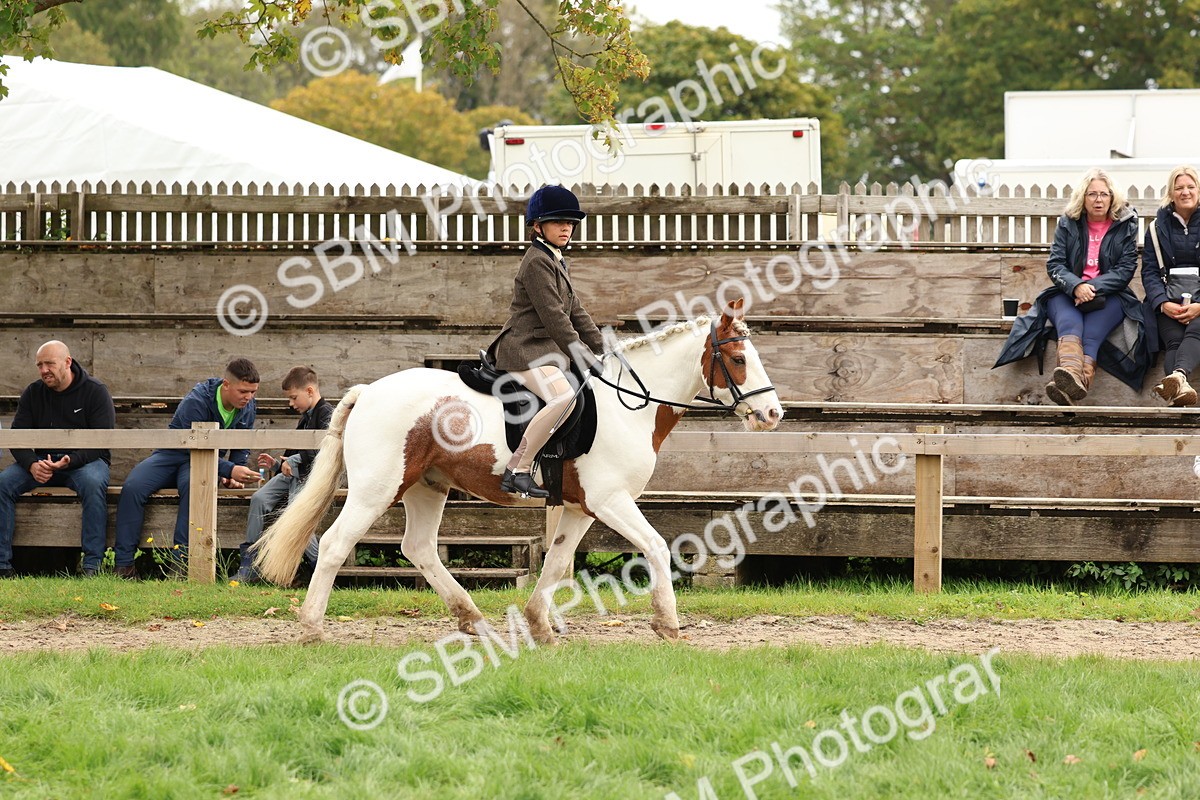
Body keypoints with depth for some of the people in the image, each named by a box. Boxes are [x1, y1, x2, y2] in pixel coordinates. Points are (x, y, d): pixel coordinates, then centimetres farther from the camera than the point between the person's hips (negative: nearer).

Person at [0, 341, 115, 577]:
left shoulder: (96, 392, -5)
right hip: (41, 462, 4)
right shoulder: (32, 393, 6)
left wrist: (70, 460, -29)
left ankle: (92, 565, -37)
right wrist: (32, 465, -20)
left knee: (94, 484, -38)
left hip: (84, 460, -4)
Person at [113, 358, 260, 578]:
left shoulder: (247, 407, -4)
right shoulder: (196, 402, -23)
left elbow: (241, 448, 13)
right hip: (173, 454, -2)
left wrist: (232, 476, -1)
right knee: (132, 488, -30)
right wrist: (229, 470, -34)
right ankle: (124, 565, -26)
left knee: (193, 486, -37)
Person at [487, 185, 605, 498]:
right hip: (525, 349, -11)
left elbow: (575, 313, 21)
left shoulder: (558, 263, 21)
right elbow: (552, 314, -19)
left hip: (547, 351, 11)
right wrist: (581, 352, -22)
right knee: (563, 396, -33)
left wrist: (602, 348, 11)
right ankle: (517, 471, -30)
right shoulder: (537, 262, -11)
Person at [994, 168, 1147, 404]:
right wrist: (1076, 286, -22)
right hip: (1068, 294, 1)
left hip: (1109, 295, -1)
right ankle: (1071, 370, -68)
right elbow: (1054, 264, 0)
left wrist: (1093, 288, -18)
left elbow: (1126, 269, -1)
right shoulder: (1068, 224, 9)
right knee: (1069, 321, -36)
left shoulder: (1126, 226, 8)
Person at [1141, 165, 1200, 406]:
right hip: (1169, 297, 1)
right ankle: (1179, 389, -58)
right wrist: (1162, 303, -10)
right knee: (1173, 339, -30)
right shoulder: (1158, 228, 17)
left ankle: (1178, 376, -65)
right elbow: (1149, 271, 10)